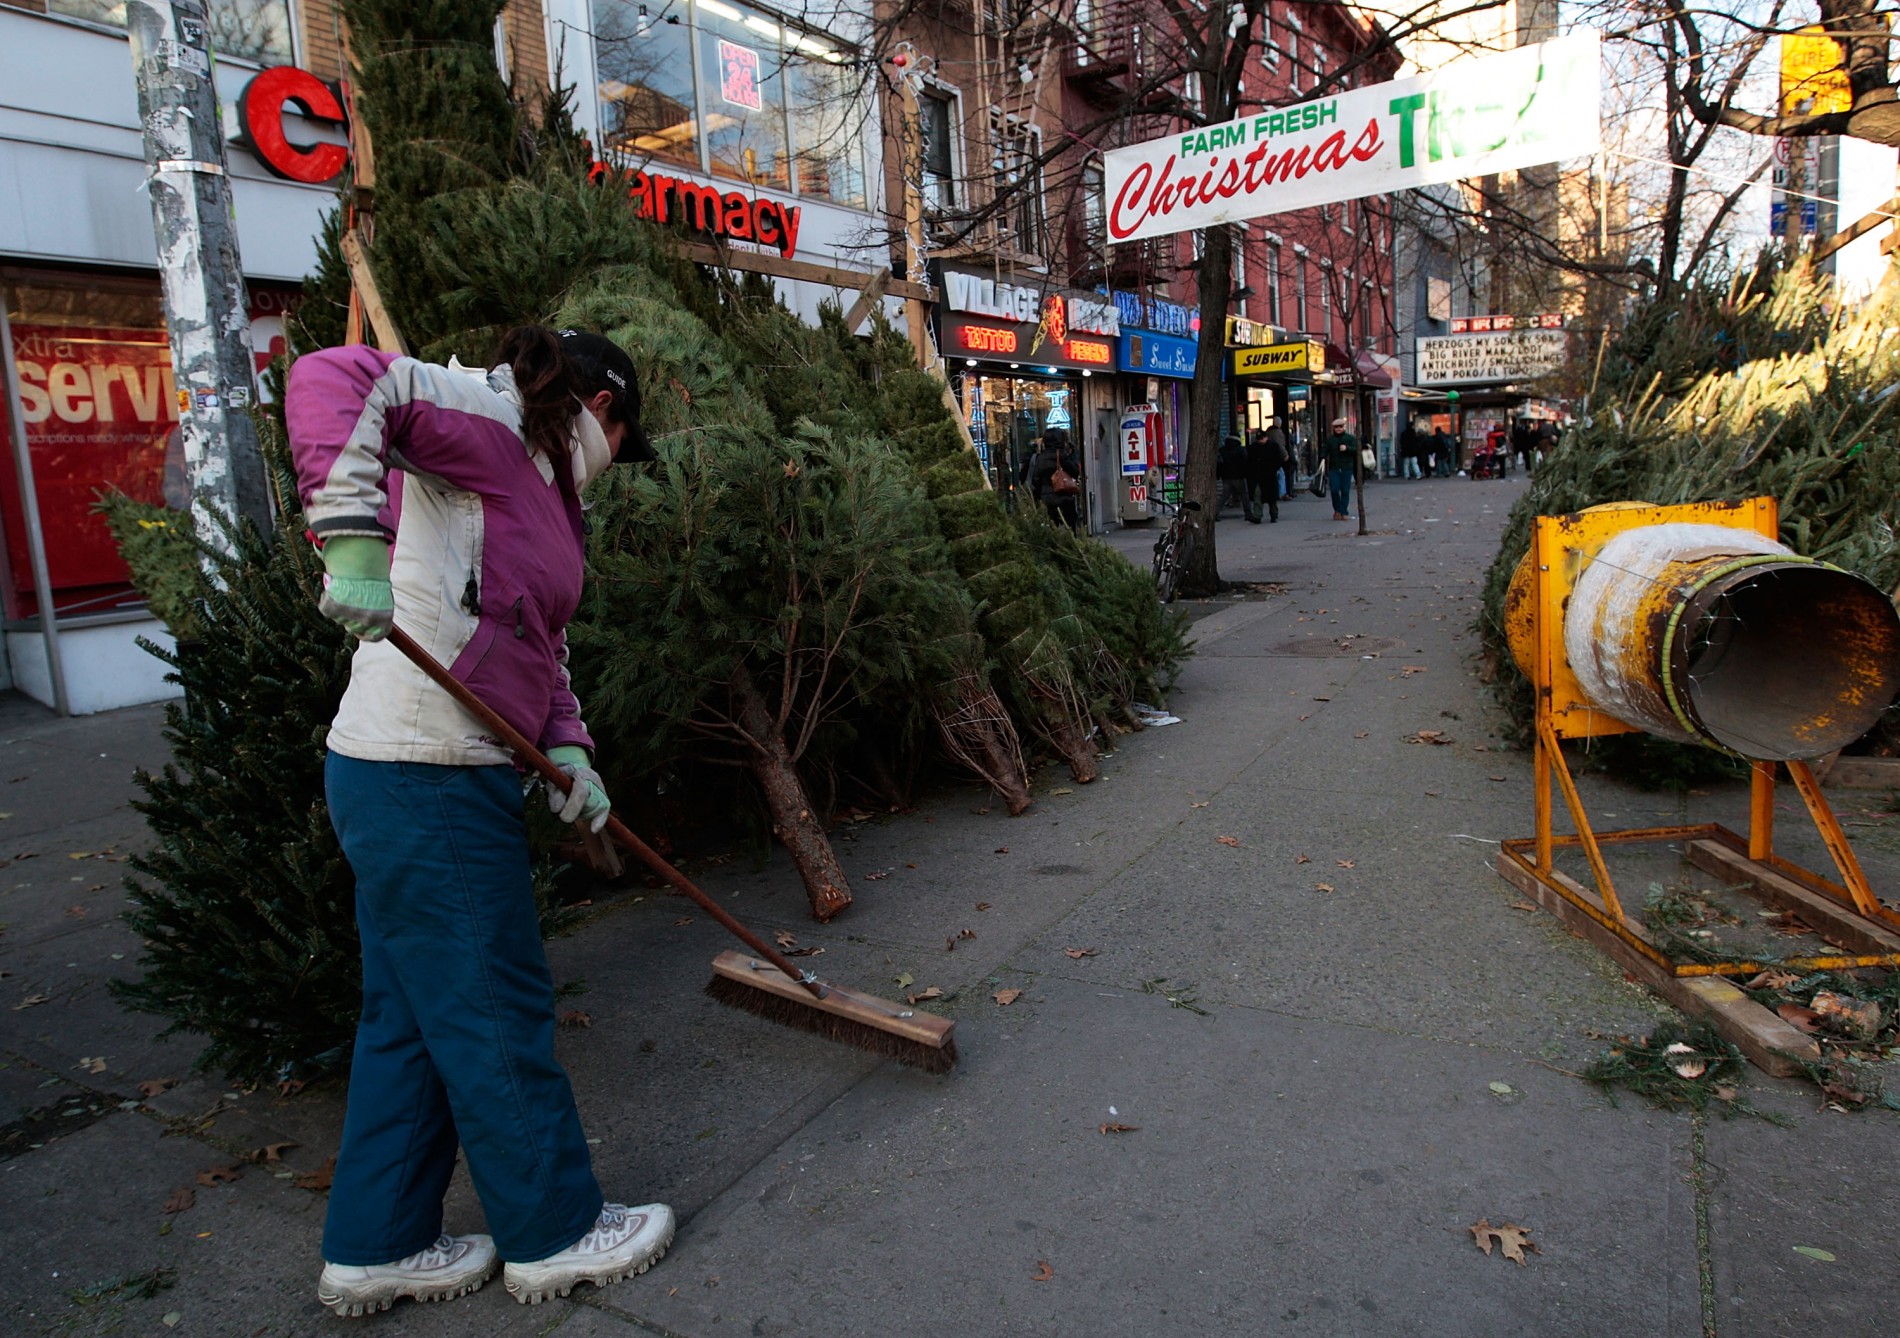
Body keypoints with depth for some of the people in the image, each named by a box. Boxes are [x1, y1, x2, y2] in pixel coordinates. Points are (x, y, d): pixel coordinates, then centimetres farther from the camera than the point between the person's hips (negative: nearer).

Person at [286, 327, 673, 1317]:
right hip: (426, 786, -10)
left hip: (444, 781, 10)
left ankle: (376, 1248, 34)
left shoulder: (534, 491, 20)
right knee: (494, 1015, 4)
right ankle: (553, 1234, 23)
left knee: (411, 1018, 18)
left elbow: (540, 650, 19)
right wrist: (351, 527, -35)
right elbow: (330, 379, -24)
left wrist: (566, 750, 4)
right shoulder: (487, 424, -7)